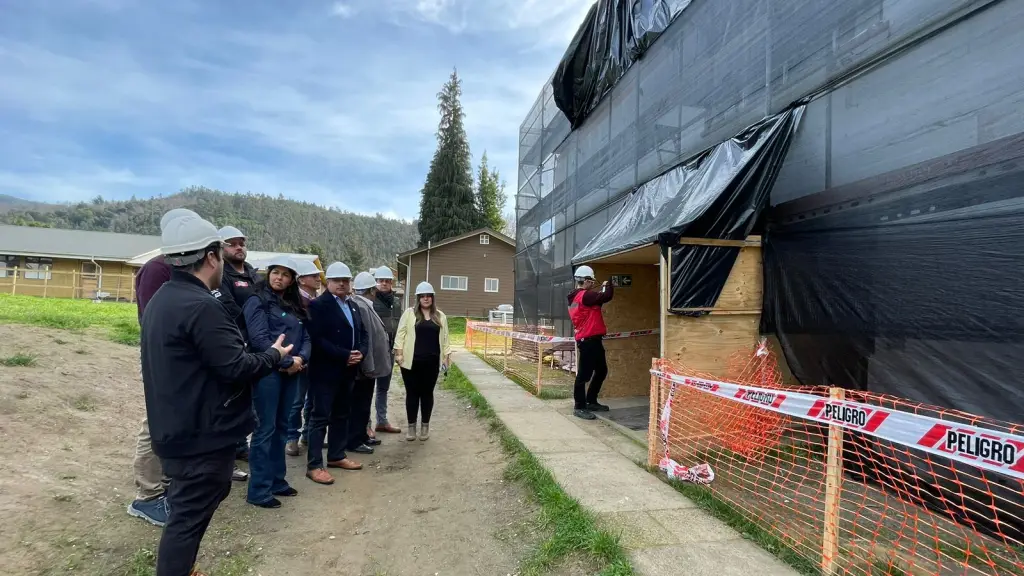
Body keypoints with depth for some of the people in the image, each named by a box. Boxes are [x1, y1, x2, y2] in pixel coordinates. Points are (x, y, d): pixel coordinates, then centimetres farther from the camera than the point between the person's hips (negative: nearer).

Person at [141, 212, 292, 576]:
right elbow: (237, 368, -25)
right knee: (189, 516, 3)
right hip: (202, 434, -10)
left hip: (177, 429, 11)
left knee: (186, 511, 25)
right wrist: (275, 355, -7)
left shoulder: (161, 300, 9)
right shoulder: (202, 307, -25)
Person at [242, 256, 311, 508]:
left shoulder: (295, 306, 15)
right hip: (268, 371, -7)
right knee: (265, 429, -3)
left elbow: (306, 338, 10)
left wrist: (300, 359, -9)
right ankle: (258, 490, 6)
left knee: (281, 427, 13)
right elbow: (259, 338, -14)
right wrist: (285, 361, -13)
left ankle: (277, 480, 25)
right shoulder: (258, 301, -3)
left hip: (291, 373, 7)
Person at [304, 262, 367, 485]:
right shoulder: (318, 305, -10)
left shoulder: (353, 306, 14)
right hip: (325, 371, -8)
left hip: (347, 371, 8)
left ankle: (337, 456, 29)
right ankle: (314, 465, 7)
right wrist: (344, 356, -21)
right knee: (320, 417, -1)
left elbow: (362, 333, 15)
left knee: (341, 415, 16)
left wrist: (360, 352, -5)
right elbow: (317, 339, -19)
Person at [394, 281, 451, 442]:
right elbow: (401, 334, -1)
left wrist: (447, 354, 6)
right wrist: (399, 352, -8)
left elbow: (444, 337, 12)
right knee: (412, 393, 6)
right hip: (411, 361, -2)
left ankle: (425, 425, 21)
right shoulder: (409, 313, 2)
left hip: (431, 362, 2)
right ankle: (411, 425, 19)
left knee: (427, 393, 9)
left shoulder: (440, 316, 10)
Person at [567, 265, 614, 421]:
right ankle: (579, 407, 3)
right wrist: (607, 285, 2)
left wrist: (600, 290, 11)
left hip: (591, 340, 11)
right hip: (588, 340, -11)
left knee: (601, 370, 18)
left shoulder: (576, 297, 16)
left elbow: (596, 299, 22)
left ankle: (591, 402, 27)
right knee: (584, 374, -4)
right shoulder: (585, 295, -16)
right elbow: (607, 297, -17)